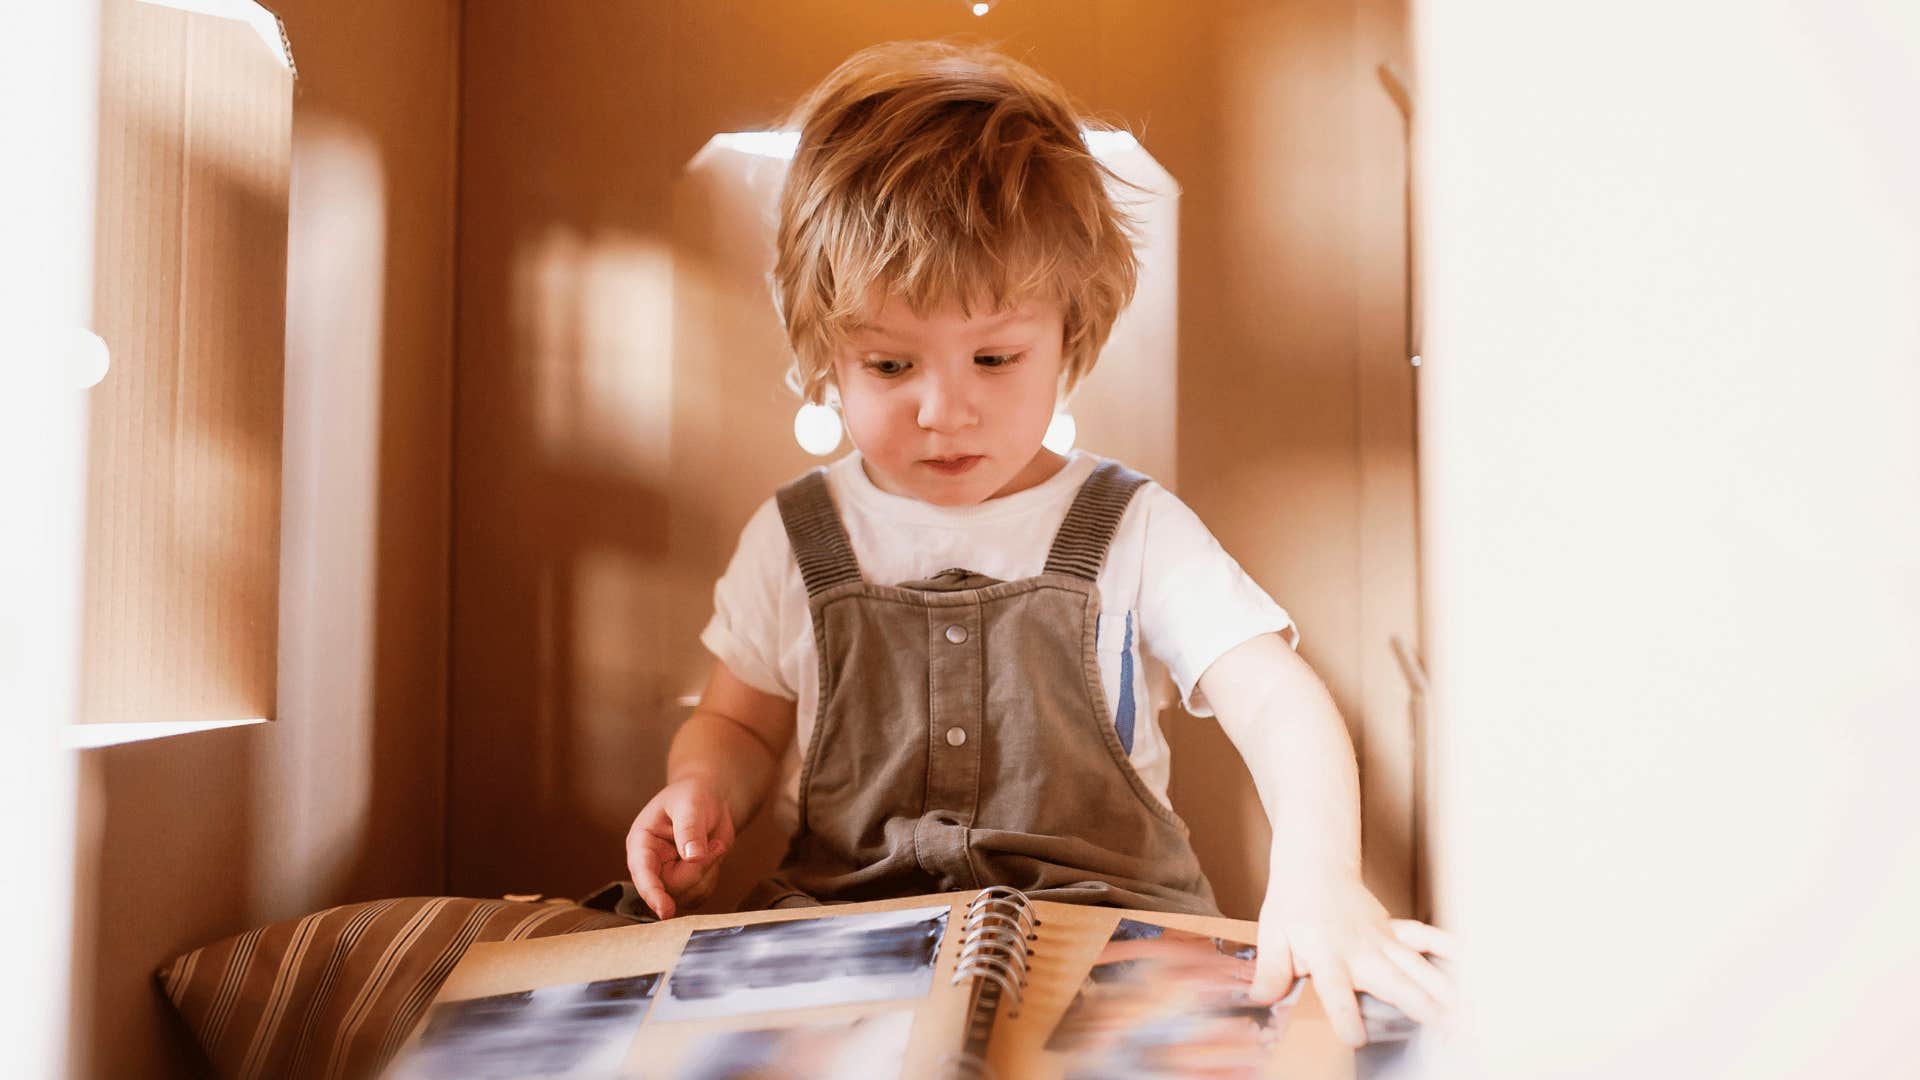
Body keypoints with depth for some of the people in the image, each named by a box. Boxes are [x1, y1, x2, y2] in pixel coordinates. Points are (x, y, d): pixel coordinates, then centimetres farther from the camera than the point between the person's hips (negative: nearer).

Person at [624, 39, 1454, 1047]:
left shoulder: (1134, 530, -4)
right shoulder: (791, 541, 2)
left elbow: (1278, 703, -13)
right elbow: (740, 724, 15)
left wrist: (1317, 871, -32)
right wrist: (704, 786, -9)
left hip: (1108, 916, -1)